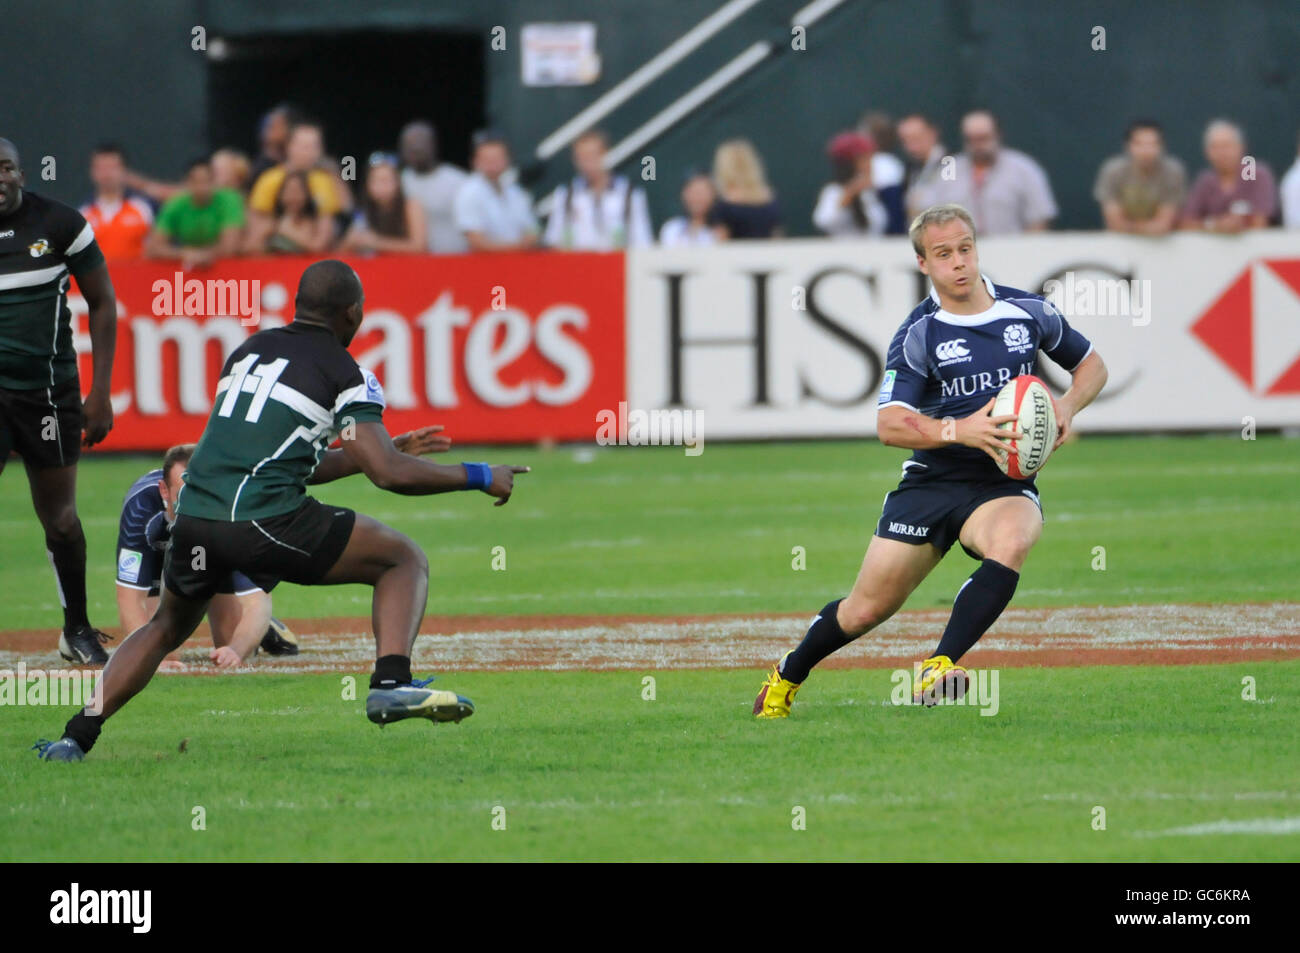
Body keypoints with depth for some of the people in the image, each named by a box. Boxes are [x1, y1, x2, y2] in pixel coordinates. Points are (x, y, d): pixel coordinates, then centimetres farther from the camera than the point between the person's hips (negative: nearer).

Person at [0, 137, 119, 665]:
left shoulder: (58, 224, -4)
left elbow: (102, 304, 5)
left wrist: (100, 393, 1)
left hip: (49, 392, 0)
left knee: (59, 518, 9)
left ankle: (77, 630, 28)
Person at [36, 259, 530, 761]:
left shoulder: (248, 350, 23)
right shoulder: (343, 372, 3)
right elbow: (388, 474, -6)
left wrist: (378, 451, 41)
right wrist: (479, 478, 6)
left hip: (193, 517, 6)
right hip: (266, 520, -6)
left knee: (167, 627, 30)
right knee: (406, 561, 9)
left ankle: (77, 735, 18)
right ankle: (391, 683, -14)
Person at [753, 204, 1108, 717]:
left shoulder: (1029, 312, 1)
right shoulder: (918, 334, -6)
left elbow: (1092, 365, 17)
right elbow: (889, 424, -14)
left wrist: (1068, 404, -5)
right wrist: (961, 430, -29)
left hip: (1004, 486, 0)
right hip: (932, 480, 0)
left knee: (1010, 541, -37)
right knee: (867, 609, 3)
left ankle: (939, 668, -37)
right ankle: (787, 677, 31)